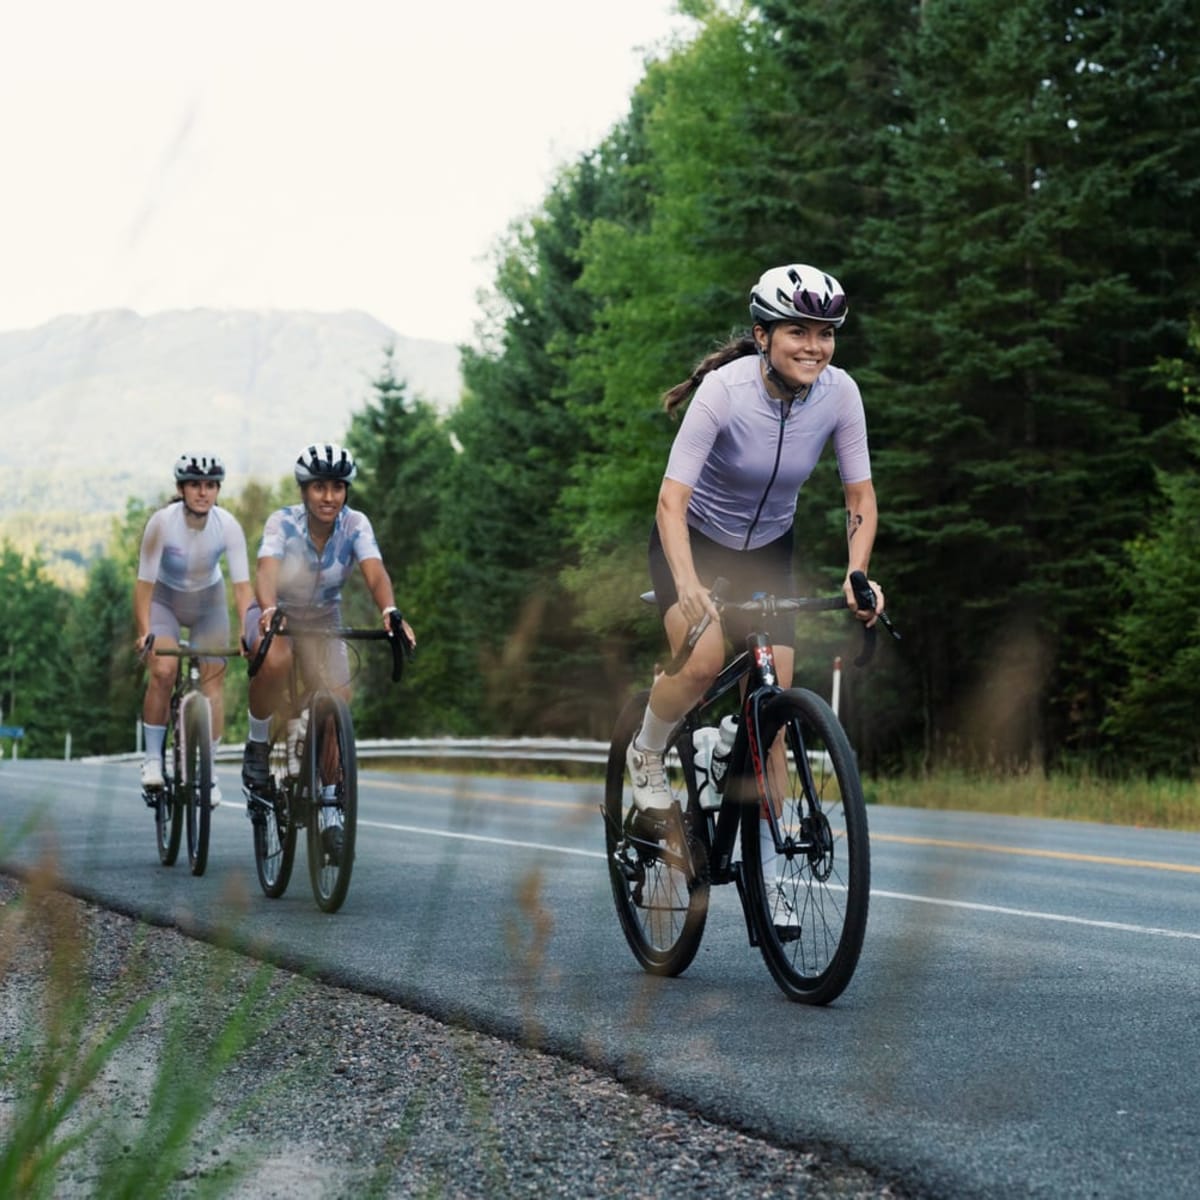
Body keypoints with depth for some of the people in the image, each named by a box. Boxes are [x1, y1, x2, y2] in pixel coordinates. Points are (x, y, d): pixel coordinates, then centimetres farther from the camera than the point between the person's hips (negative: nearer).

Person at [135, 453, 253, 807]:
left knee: (212, 681, -6)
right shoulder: (162, 523, -28)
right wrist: (144, 632, -36)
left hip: (208, 602, 2)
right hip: (165, 599, -2)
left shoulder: (228, 526, -24)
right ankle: (153, 757, -9)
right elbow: (144, 582, -26)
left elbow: (242, 585, -26)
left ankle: (208, 772, 4)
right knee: (163, 671, -23)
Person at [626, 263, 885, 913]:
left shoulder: (839, 392, -18)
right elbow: (672, 499, -32)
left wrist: (857, 574, -29)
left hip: (769, 550, 4)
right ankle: (646, 757, 1)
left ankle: (766, 865, 5)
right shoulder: (724, 390, -28)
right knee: (703, 661, -31)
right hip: (694, 540, -3)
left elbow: (861, 497, -12)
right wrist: (688, 586, -47)